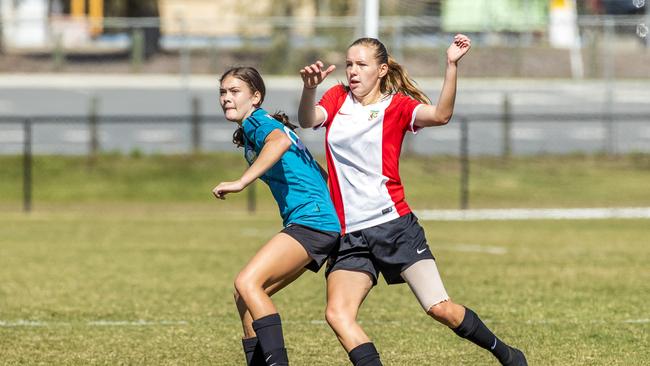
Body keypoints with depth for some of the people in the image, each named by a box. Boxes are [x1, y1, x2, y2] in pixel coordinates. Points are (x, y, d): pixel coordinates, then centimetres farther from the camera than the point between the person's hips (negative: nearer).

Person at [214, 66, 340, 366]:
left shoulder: (257, 122, -5)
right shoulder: (252, 130, 24)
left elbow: (280, 141, -31)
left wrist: (241, 182, -35)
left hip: (312, 220, -11)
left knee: (247, 282, -22)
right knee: (245, 295, 10)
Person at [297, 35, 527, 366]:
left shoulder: (397, 105, 0)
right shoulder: (337, 99, 9)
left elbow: (440, 115, -20)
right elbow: (308, 120, -12)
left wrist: (452, 64, -32)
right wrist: (309, 88, -33)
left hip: (395, 226, -3)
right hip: (349, 235, 3)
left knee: (440, 308, -6)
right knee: (337, 314, -18)